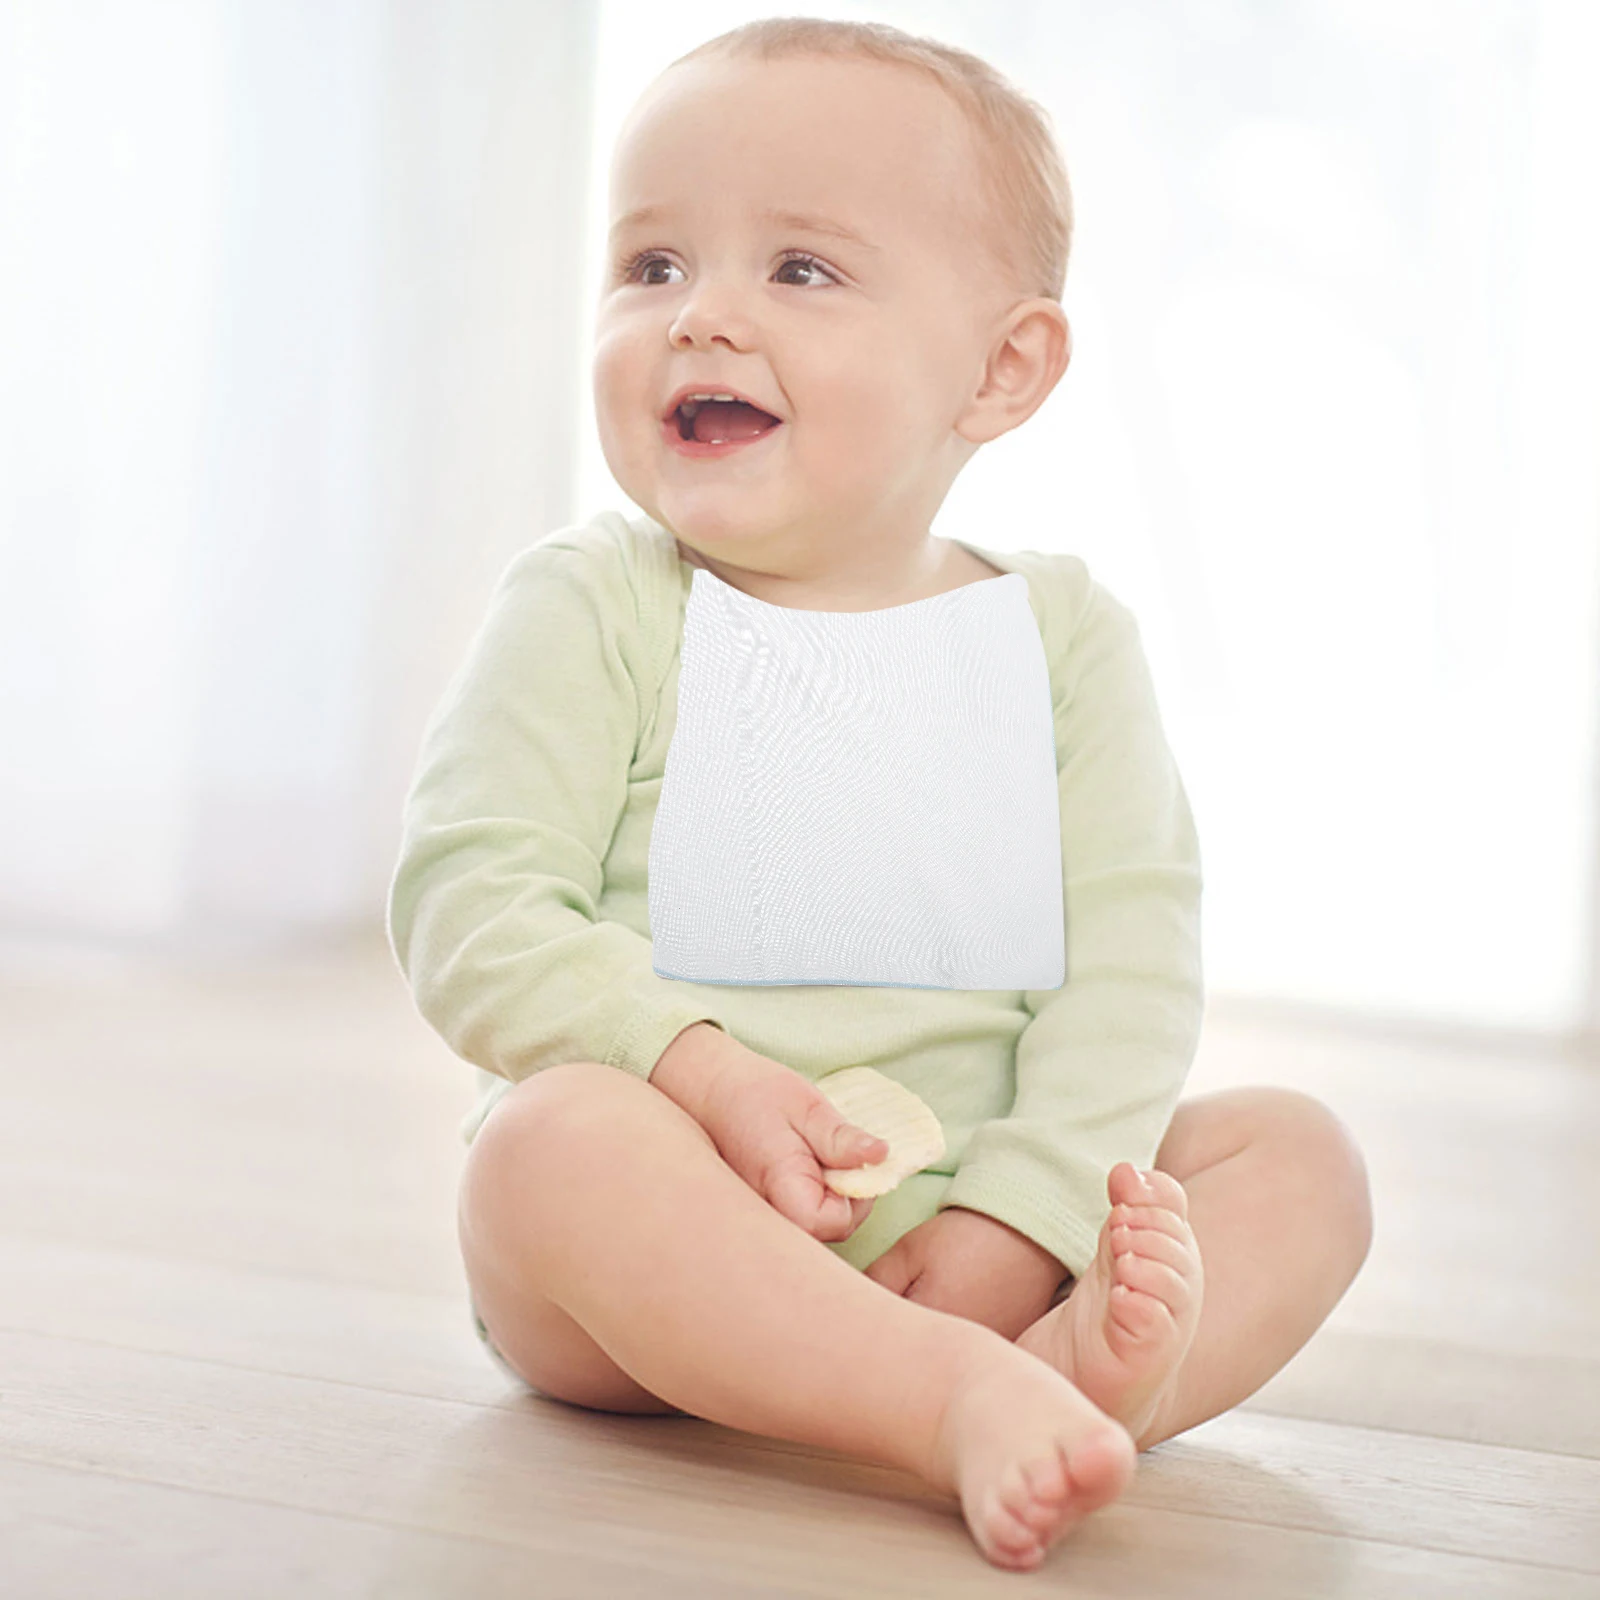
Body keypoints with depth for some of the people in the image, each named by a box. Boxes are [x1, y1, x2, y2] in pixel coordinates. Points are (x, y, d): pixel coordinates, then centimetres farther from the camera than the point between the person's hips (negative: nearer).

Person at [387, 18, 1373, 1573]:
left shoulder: (1065, 632, 4)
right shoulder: (586, 609, -2)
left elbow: (1129, 957, -2)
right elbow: (468, 910, -9)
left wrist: (1011, 1227, -15)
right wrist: (699, 1068, -25)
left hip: (973, 1217, 3)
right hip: (681, 1219, -3)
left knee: (1299, 1151, -11)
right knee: (556, 1137, -32)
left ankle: (1070, 1361, -39)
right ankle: (958, 1400, -41)